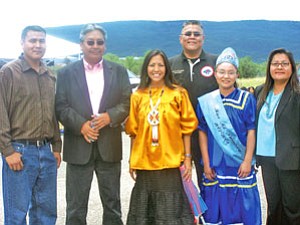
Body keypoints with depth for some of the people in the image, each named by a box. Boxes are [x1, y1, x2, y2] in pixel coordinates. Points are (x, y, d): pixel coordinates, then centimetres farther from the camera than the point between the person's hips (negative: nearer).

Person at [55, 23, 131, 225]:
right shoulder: (66, 73, 6)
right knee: (76, 207, 6)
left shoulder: (119, 71, 10)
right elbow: (61, 106, -1)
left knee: (112, 204, 12)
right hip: (79, 147, -1)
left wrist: (109, 116, -14)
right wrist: (81, 125, -16)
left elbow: (127, 102, 4)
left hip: (109, 147, 1)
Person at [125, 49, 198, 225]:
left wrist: (187, 157, -3)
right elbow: (134, 131, 10)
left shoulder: (178, 94, -1)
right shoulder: (138, 96, 6)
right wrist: (132, 160, 8)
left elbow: (186, 128, 1)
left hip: (170, 162, -2)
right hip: (144, 162, 3)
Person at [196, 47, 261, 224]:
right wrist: (206, 163, 1)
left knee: (243, 208, 3)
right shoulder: (206, 102, 2)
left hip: (240, 164, -2)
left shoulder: (247, 99, -3)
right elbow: (203, 133, 4)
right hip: (215, 165, 2)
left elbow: (251, 132, -3)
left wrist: (248, 161, -7)